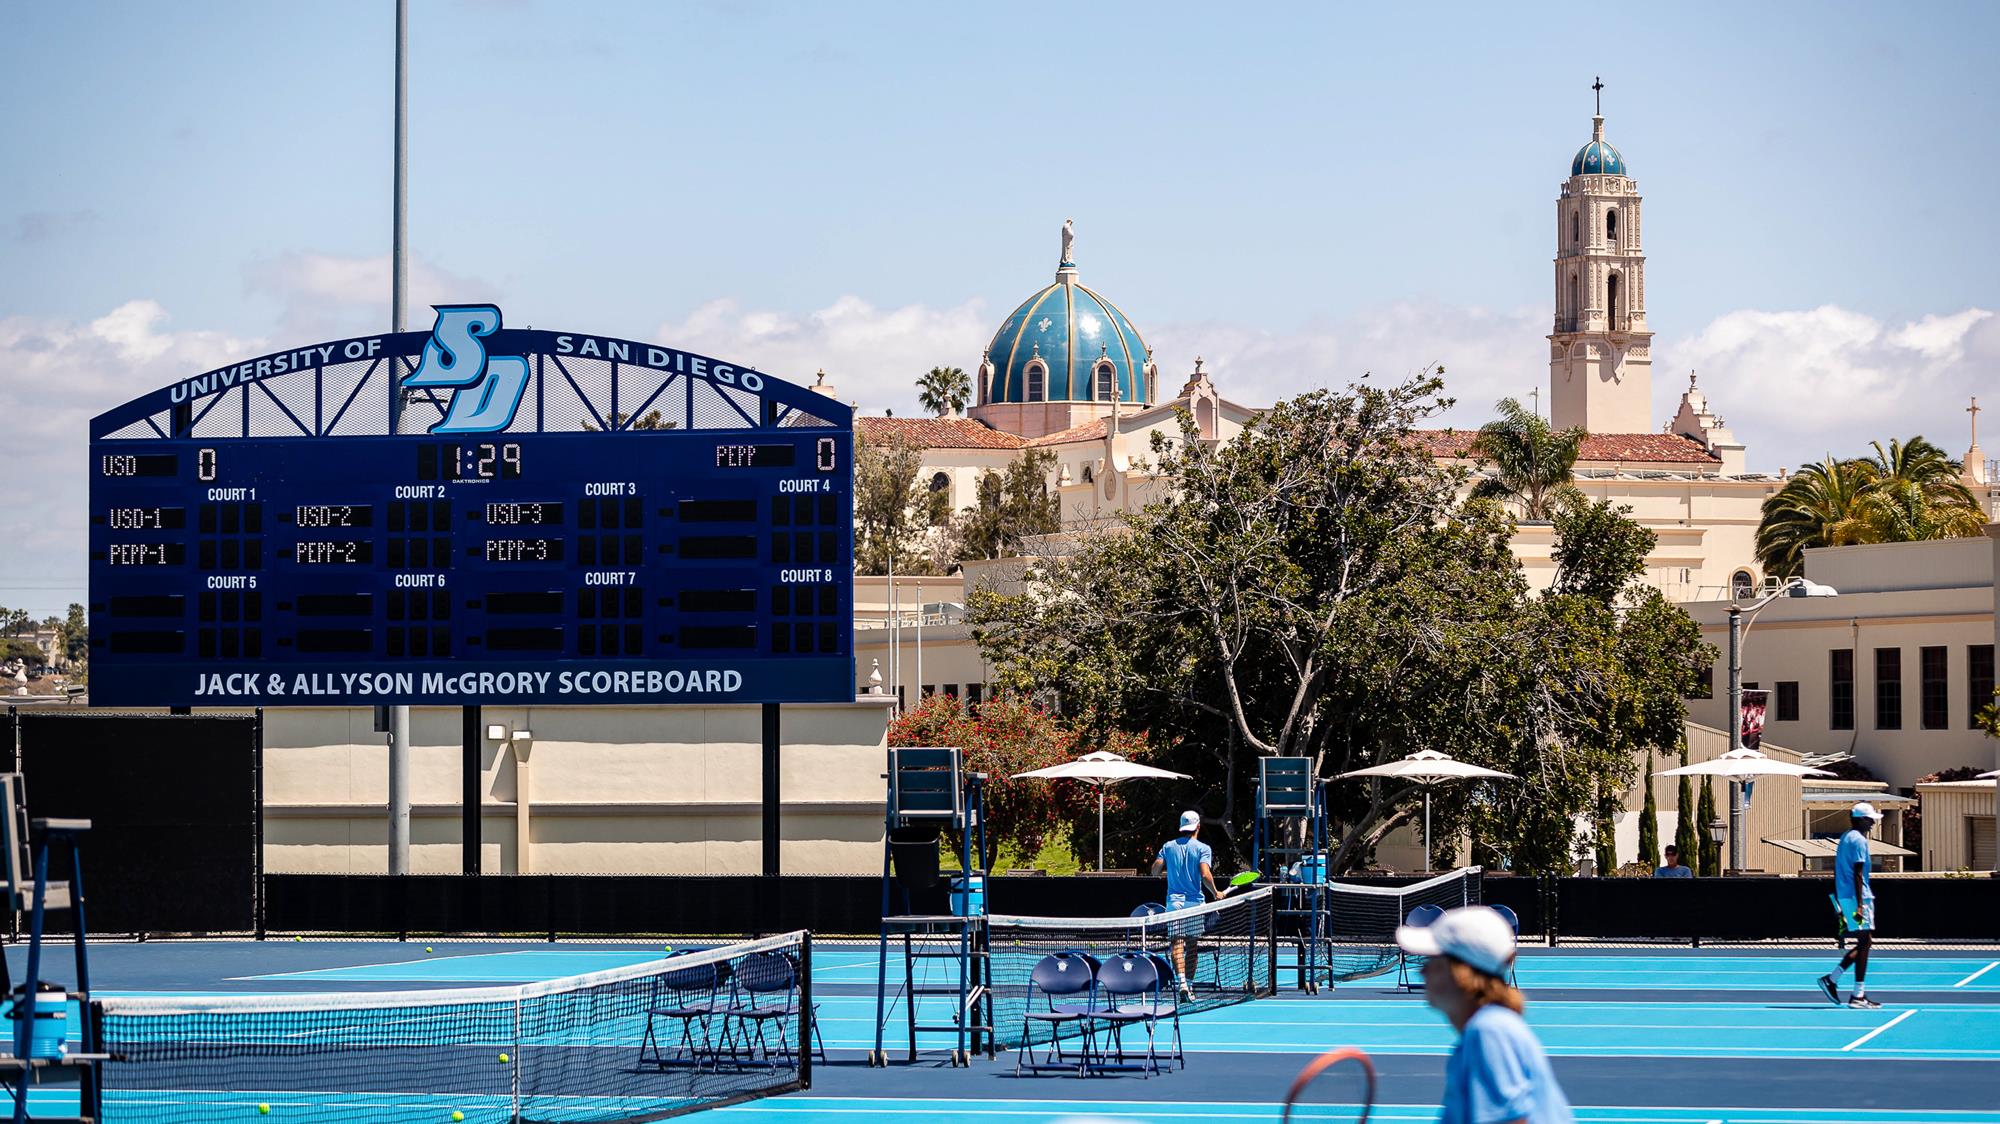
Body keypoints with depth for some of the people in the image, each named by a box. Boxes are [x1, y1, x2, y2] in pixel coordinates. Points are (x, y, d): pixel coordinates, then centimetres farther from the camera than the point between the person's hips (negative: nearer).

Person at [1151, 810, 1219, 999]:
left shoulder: (1168, 846, 6)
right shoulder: (1202, 848, -4)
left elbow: (1155, 871, 2)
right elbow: (1205, 875, -15)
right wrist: (1215, 894, -1)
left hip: (1174, 900, 1)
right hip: (1195, 902, -1)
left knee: (1177, 943, -8)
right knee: (1192, 945, 11)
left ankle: (1182, 981, -27)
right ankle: (1189, 984, 15)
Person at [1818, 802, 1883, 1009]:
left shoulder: (1845, 838, 17)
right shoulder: (1859, 841, -12)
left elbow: (1838, 874, 21)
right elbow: (1857, 874, -19)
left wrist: (1840, 904, 24)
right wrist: (1860, 905, -22)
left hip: (1844, 897, 10)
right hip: (1857, 898, -10)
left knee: (1864, 943, 14)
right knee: (1864, 943, -6)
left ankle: (1832, 978, 11)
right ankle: (1858, 995, -6)